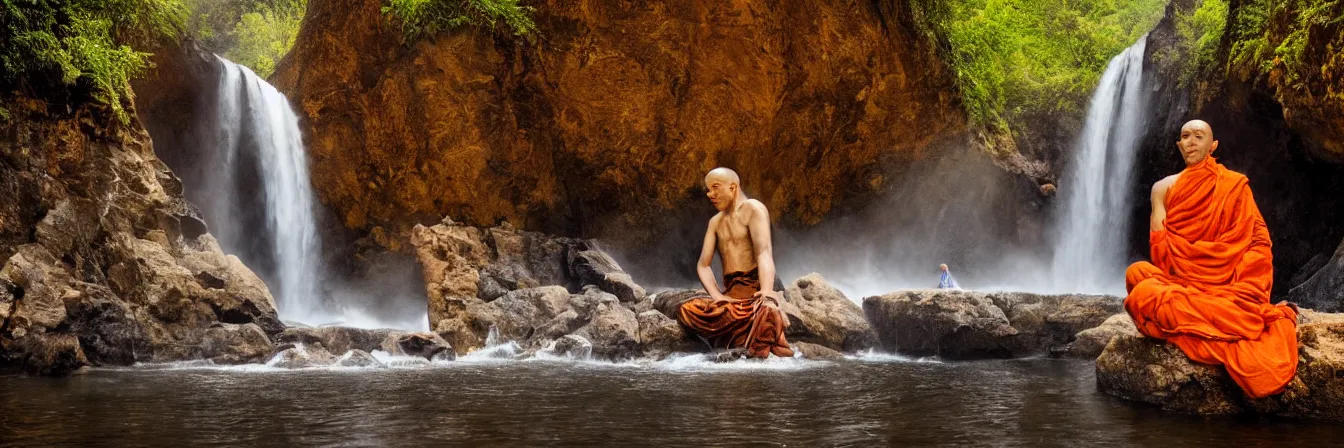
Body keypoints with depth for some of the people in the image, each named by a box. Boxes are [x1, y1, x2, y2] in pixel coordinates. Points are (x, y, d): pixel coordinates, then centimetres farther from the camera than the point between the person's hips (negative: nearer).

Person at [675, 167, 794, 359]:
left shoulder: (752, 209, -3)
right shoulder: (715, 222, 19)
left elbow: (764, 253, -18)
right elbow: (703, 265, 10)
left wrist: (767, 295, -34)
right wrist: (718, 296, -12)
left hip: (756, 289, -7)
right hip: (731, 292, 7)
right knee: (686, 311, -22)